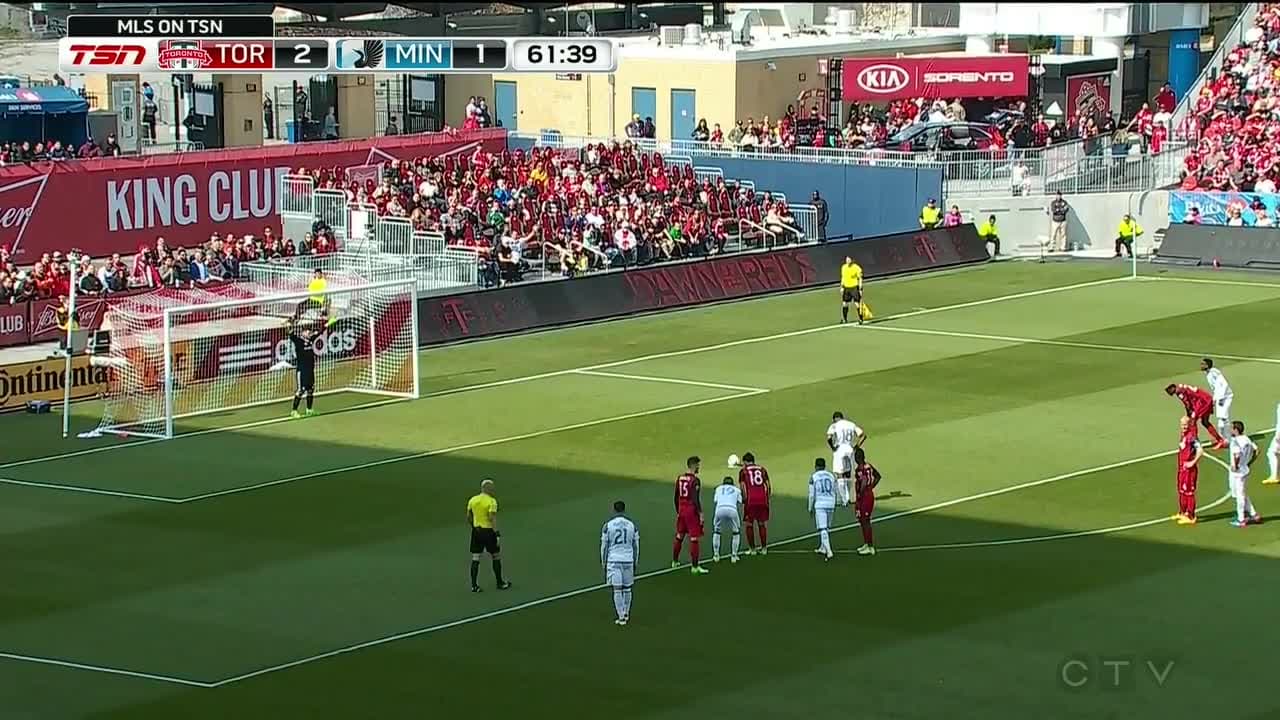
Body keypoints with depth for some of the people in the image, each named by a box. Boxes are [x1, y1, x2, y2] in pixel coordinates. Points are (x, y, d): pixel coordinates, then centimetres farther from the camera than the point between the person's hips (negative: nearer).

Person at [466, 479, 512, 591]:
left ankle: (474, 585, 5)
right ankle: (500, 583, 19)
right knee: (496, 557, 12)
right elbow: (492, 518, -20)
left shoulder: (472, 500, 3)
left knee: (475, 559, 6)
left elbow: (468, 517, 7)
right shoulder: (491, 501, -13)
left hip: (476, 531, 5)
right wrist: (496, 532, -19)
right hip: (488, 531, -5)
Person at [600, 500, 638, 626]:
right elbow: (636, 546, 8)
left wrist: (603, 562, 10)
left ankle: (621, 617, -2)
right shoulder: (632, 525, 2)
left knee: (617, 590, 0)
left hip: (613, 560, -2)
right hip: (628, 560, 2)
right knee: (627, 588, 16)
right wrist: (635, 561, 18)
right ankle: (626, 613, 28)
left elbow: (604, 546, 0)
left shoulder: (607, 526, -4)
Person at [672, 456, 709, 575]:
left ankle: (675, 561, 32)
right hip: (691, 511, -7)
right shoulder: (695, 480, -15)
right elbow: (696, 499, -19)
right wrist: (700, 513, -14)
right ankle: (695, 566, -4)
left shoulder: (680, 478, 7)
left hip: (681, 511, 7)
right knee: (695, 539, -3)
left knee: (679, 536, 20)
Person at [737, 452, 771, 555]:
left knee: (749, 525, 9)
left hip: (750, 500, -3)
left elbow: (743, 487, -2)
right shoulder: (762, 469, 15)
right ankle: (764, 548, 13)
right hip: (762, 499, 3)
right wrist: (769, 497, 16)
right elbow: (768, 485, 11)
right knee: (762, 524, 14)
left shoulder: (743, 471, 7)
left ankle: (752, 549, 10)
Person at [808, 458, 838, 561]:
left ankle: (829, 552, -17)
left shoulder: (813, 478, -4)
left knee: (823, 529, -6)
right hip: (830, 505, 5)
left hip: (819, 506, -5)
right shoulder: (831, 476, 8)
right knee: (827, 527, 20)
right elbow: (834, 493, 13)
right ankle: (822, 548, 33)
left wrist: (810, 508, 4)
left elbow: (812, 495, -4)